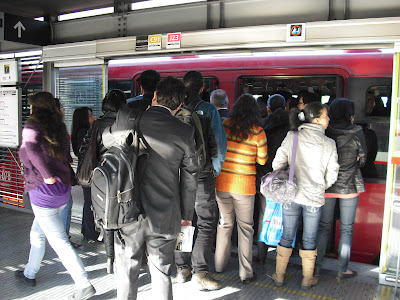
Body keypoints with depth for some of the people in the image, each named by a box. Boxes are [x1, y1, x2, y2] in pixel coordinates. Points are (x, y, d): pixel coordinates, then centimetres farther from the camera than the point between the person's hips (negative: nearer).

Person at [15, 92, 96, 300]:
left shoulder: (31, 127, -10)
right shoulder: (60, 127, 11)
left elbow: (32, 147, -30)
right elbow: (66, 157, 9)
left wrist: (46, 176, -24)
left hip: (43, 191, -8)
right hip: (63, 189, 8)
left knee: (59, 241, -1)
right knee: (37, 233, 25)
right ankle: (29, 274, 42)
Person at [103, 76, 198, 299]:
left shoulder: (127, 120, -7)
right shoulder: (184, 132, -9)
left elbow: (106, 140, 15)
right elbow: (190, 178, -2)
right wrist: (187, 214, 11)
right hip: (164, 218, 0)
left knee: (127, 273, 18)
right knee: (162, 274, 16)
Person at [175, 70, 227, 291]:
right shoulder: (208, 110, -6)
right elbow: (220, 143, -7)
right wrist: (216, 168, 6)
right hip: (202, 172, -4)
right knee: (206, 223, 5)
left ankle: (182, 269, 22)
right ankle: (200, 273, 4)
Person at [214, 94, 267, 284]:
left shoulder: (224, 125, -5)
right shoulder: (258, 132, -9)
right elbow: (262, 160, -2)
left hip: (222, 182, 3)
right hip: (244, 186, -2)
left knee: (224, 222, 19)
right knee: (245, 227, 10)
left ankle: (219, 265, 33)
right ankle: (245, 273, 17)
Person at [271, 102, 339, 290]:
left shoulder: (292, 137, -6)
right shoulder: (329, 144, -7)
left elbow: (277, 164, -5)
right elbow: (332, 175, -3)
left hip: (291, 195, 1)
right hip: (315, 198, -1)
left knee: (287, 236, 14)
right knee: (309, 239, 13)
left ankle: (279, 276, 26)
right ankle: (307, 279, 27)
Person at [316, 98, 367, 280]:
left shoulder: (325, 132, -6)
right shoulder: (357, 132, -8)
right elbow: (363, 159, 2)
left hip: (326, 186, 2)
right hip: (349, 186, -1)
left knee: (323, 226, 12)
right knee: (346, 229, 9)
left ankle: (317, 266, 18)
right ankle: (342, 270, 16)